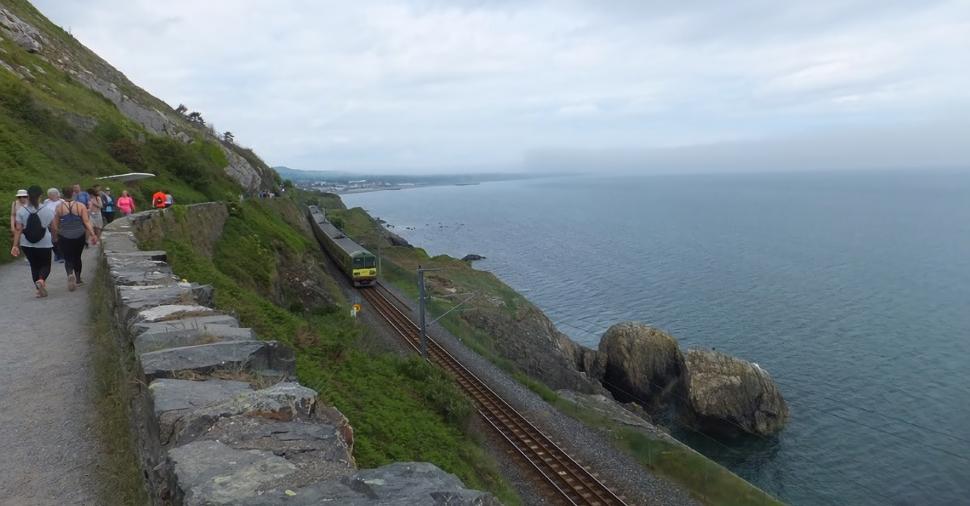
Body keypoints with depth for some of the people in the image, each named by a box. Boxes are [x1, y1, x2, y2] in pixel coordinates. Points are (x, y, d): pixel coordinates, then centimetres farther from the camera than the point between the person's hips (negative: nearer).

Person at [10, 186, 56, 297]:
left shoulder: (21, 211, -4)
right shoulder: (47, 210, -7)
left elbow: (18, 229, -6)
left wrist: (15, 245, -2)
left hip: (27, 245, 2)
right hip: (44, 244, -2)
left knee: (34, 265, 15)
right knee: (45, 265, 12)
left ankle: (40, 289, 14)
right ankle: (41, 280, -18)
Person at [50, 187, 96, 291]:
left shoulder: (59, 207, -4)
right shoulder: (81, 206, -4)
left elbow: (54, 225, 0)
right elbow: (87, 222, -11)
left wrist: (55, 237, 13)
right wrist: (92, 234, -11)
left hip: (64, 238, -1)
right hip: (79, 236, 1)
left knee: (68, 259, 3)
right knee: (77, 257, 18)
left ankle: (70, 274, -24)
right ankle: (78, 278, 27)